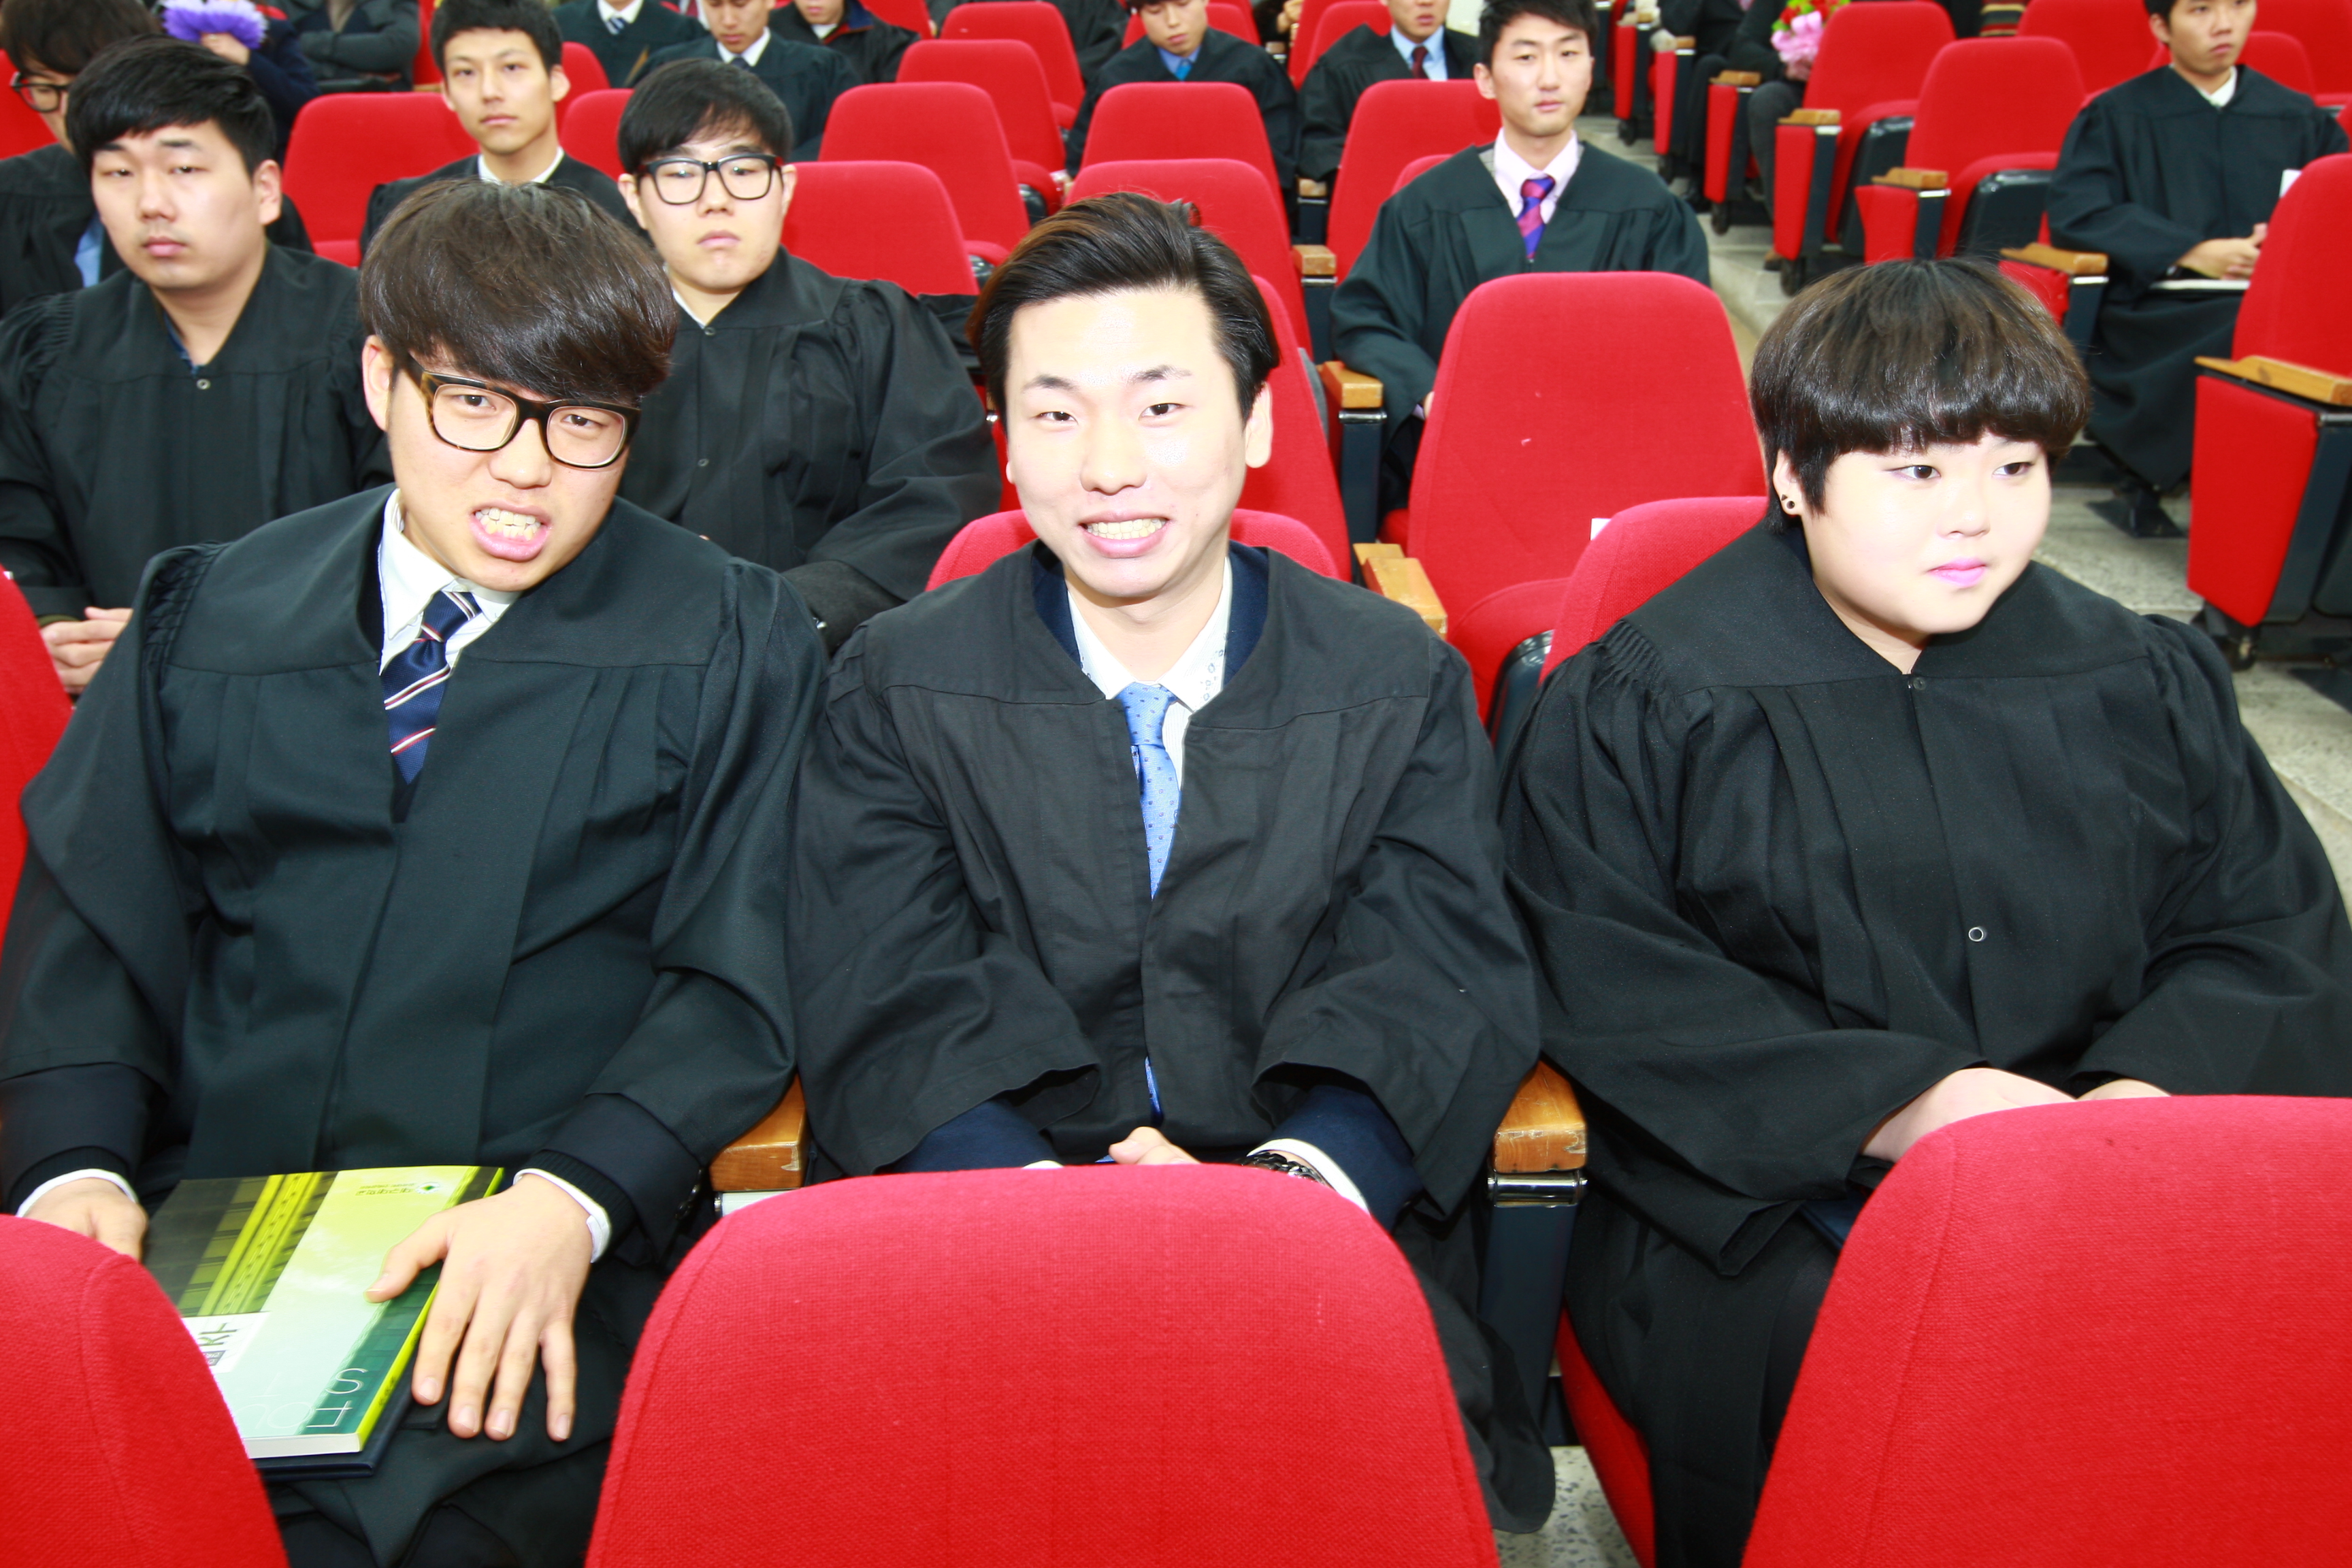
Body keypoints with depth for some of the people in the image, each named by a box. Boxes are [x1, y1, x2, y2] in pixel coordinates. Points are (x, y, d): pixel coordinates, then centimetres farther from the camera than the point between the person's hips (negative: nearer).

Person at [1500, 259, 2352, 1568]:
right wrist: (1893, 1101, -17)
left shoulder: (2149, 685, 14)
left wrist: (2149, 1090, -12)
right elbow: (1612, 992, -7)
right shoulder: (1640, 707, 0)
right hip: (1763, 1218, -3)